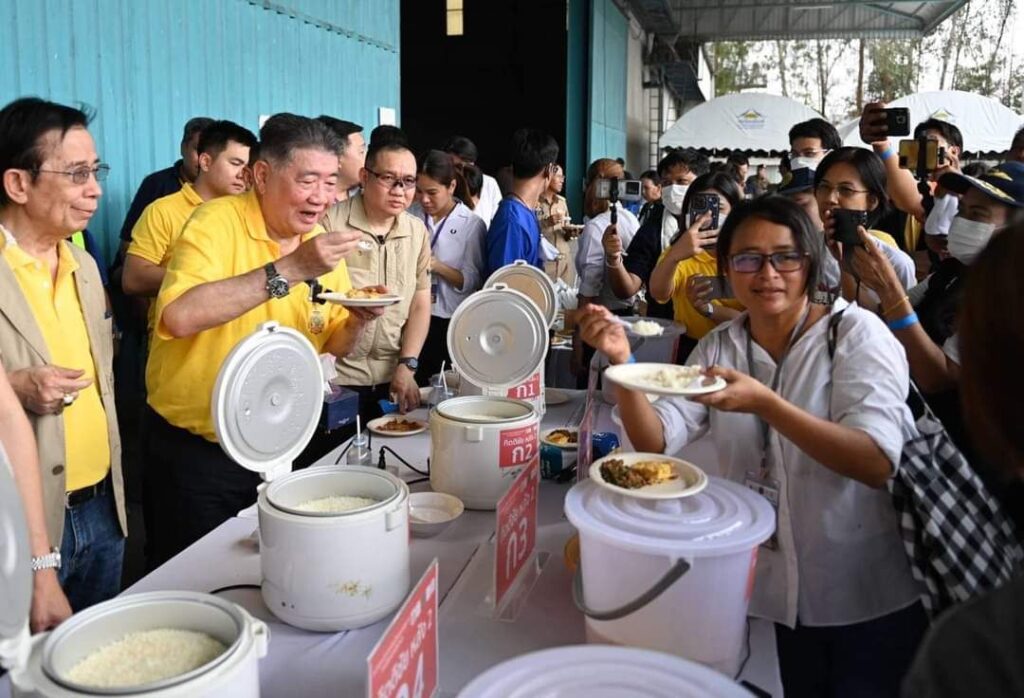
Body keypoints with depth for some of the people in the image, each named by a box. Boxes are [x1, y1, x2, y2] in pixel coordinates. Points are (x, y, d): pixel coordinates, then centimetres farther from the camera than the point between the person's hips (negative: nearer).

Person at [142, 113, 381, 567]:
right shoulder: (218, 221, -16)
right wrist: (289, 269, -34)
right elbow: (178, 317, -34)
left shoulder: (322, 243, 2)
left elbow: (333, 345, 9)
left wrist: (357, 321, -14)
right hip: (193, 449, -5)